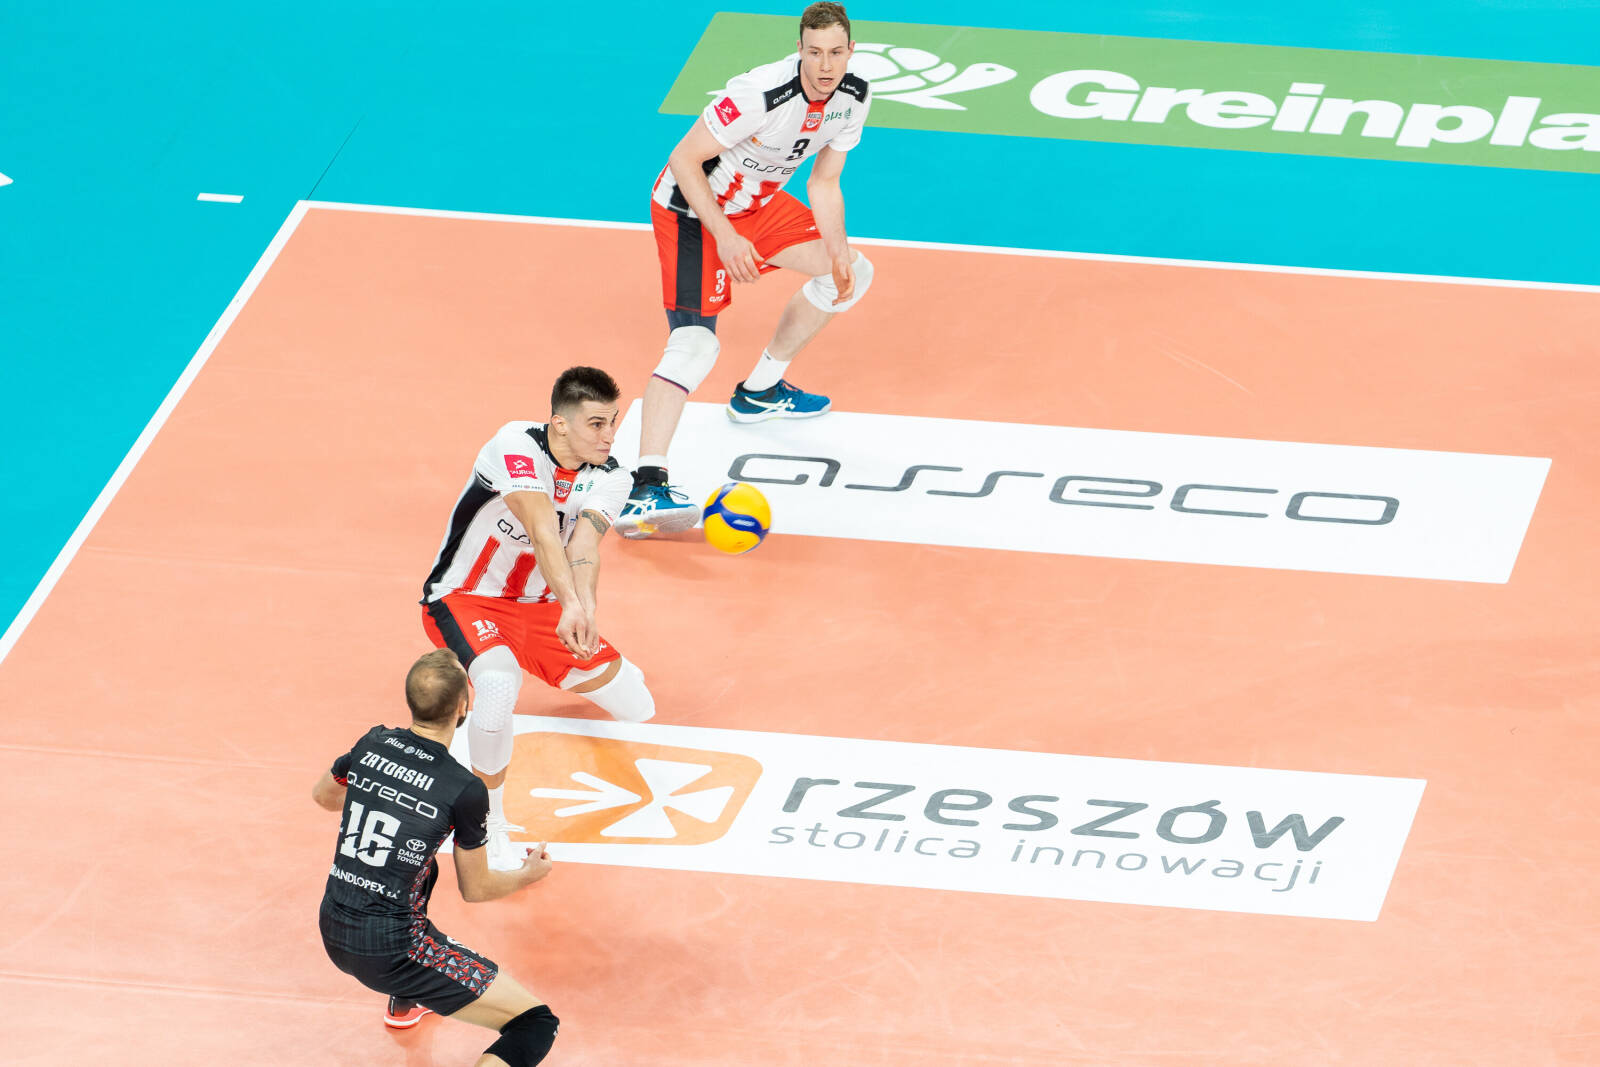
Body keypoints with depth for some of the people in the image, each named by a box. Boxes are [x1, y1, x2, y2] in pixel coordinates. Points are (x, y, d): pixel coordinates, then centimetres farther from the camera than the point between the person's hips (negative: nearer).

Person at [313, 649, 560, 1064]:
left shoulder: (372, 744, 0)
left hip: (333, 934, 7)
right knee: (537, 1025, -6)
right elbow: (475, 889, -1)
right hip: (389, 953, -7)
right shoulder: (465, 790, -16)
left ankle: (405, 1002, 50)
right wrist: (528, 875, 19)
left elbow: (322, 795, 22)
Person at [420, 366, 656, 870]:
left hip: (538, 604, 6)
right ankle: (490, 825, -18)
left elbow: (583, 545, -26)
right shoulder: (516, 447, -25)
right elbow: (543, 530, -40)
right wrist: (571, 603, -55)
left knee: (639, 709, 6)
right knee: (499, 685, -38)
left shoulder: (609, 478, -8)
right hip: (465, 598, -6)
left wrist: (584, 610, -47)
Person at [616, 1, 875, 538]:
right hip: (692, 207, -8)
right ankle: (645, 490, -37)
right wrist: (725, 237, -31)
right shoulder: (763, 93, -32)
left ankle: (760, 391, 32)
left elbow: (823, 183, 5)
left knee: (852, 274, 16)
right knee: (694, 342, -25)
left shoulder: (852, 98, -8)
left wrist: (839, 253, -7)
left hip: (755, 202, 8)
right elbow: (684, 160, -26)